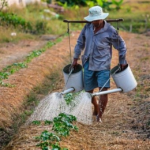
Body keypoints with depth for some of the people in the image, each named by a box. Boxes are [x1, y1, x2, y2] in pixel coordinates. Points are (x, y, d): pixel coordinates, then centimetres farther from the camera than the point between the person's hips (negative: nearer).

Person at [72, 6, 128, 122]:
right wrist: (75, 58, 15)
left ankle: (100, 115, 0)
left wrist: (122, 62, 7)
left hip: (103, 66, -4)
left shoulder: (110, 31, -10)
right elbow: (80, 43, 15)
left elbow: (121, 46, 2)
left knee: (103, 90, -14)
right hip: (88, 65, 4)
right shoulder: (87, 27, 1)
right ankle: (96, 109, 38)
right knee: (88, 91, 12)